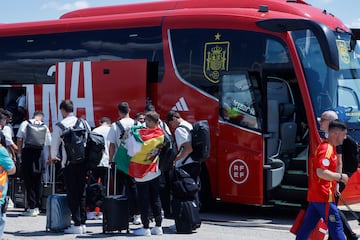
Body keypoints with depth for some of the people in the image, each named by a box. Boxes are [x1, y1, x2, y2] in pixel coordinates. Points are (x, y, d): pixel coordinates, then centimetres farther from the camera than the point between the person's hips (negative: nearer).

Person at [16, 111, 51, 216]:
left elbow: (19, 139, -3)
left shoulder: (25, 124, 4)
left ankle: (32, 208, 0)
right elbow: (49, 144, 11)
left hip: (27, 152, -2)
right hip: (40, 153, 2)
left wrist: (19, 153, 4)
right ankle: (37, 207, 16)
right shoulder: (44, 127, 9)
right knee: (38, 181, 12)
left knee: (28, 181, 1)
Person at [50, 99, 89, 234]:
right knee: (82, 193, 11)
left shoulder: (59, 126, -4)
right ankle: (83, 223, 14)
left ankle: (77, 224, -1)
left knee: (72, 194, 1)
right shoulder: (84, 123, 7)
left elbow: (54, 144, 3)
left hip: (69, 163, -4)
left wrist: (53, 157, 25)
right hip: (83, 162, 4)